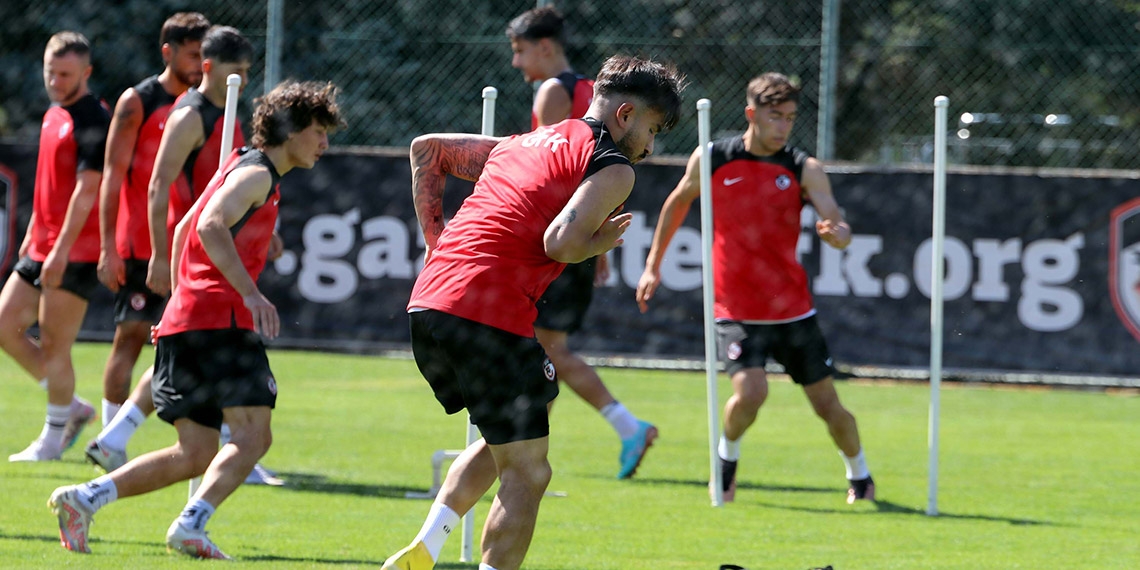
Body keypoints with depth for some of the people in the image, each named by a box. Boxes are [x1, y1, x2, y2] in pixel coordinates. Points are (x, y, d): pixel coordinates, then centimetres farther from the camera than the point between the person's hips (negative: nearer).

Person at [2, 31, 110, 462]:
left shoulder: (93, 121, -13)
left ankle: (53, 438, 10)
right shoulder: (53, 115, 15)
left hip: (75, 254, -9)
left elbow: (87, 189, -20)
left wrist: (62, 249, -24)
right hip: (42, 248, 9)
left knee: (53, 347, -4)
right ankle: (72, 407, 18)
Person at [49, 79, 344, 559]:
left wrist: (181, 298, 36)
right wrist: (252, 293, -28)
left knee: (195, 456, 7)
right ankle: (190, 527, -31)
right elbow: (211, 226, -23)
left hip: (184, 319, 10)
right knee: (253, 435, -17)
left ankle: (83, 499, 1)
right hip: (218, 320, -10)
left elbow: (184, 229, 33)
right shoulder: (256, 173, -5)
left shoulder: (240, 167, 25)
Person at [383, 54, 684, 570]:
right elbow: (560, 243, -16)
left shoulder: (518, 145, 24)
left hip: (426, 301, 8)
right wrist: (606, 240, 4)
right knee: (527, 471, 1)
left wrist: (435, 234, 23)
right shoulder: (612, 168, 0)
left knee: (501, 443, 26)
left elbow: (426, 147, 30)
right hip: (489, 316, -8)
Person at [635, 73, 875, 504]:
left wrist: (837, 233, -39)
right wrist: (653, 264, 18)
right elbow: (679, 201, 15)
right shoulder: (711, 160, -3)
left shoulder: (805, 169, -4)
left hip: (793, 309, 2)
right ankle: (727, 456, 8)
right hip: (736, 310, -1)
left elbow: (839, 226, -14)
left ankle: (859, 476, 32)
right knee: (750, 391, -24)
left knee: (827, 404, 4)